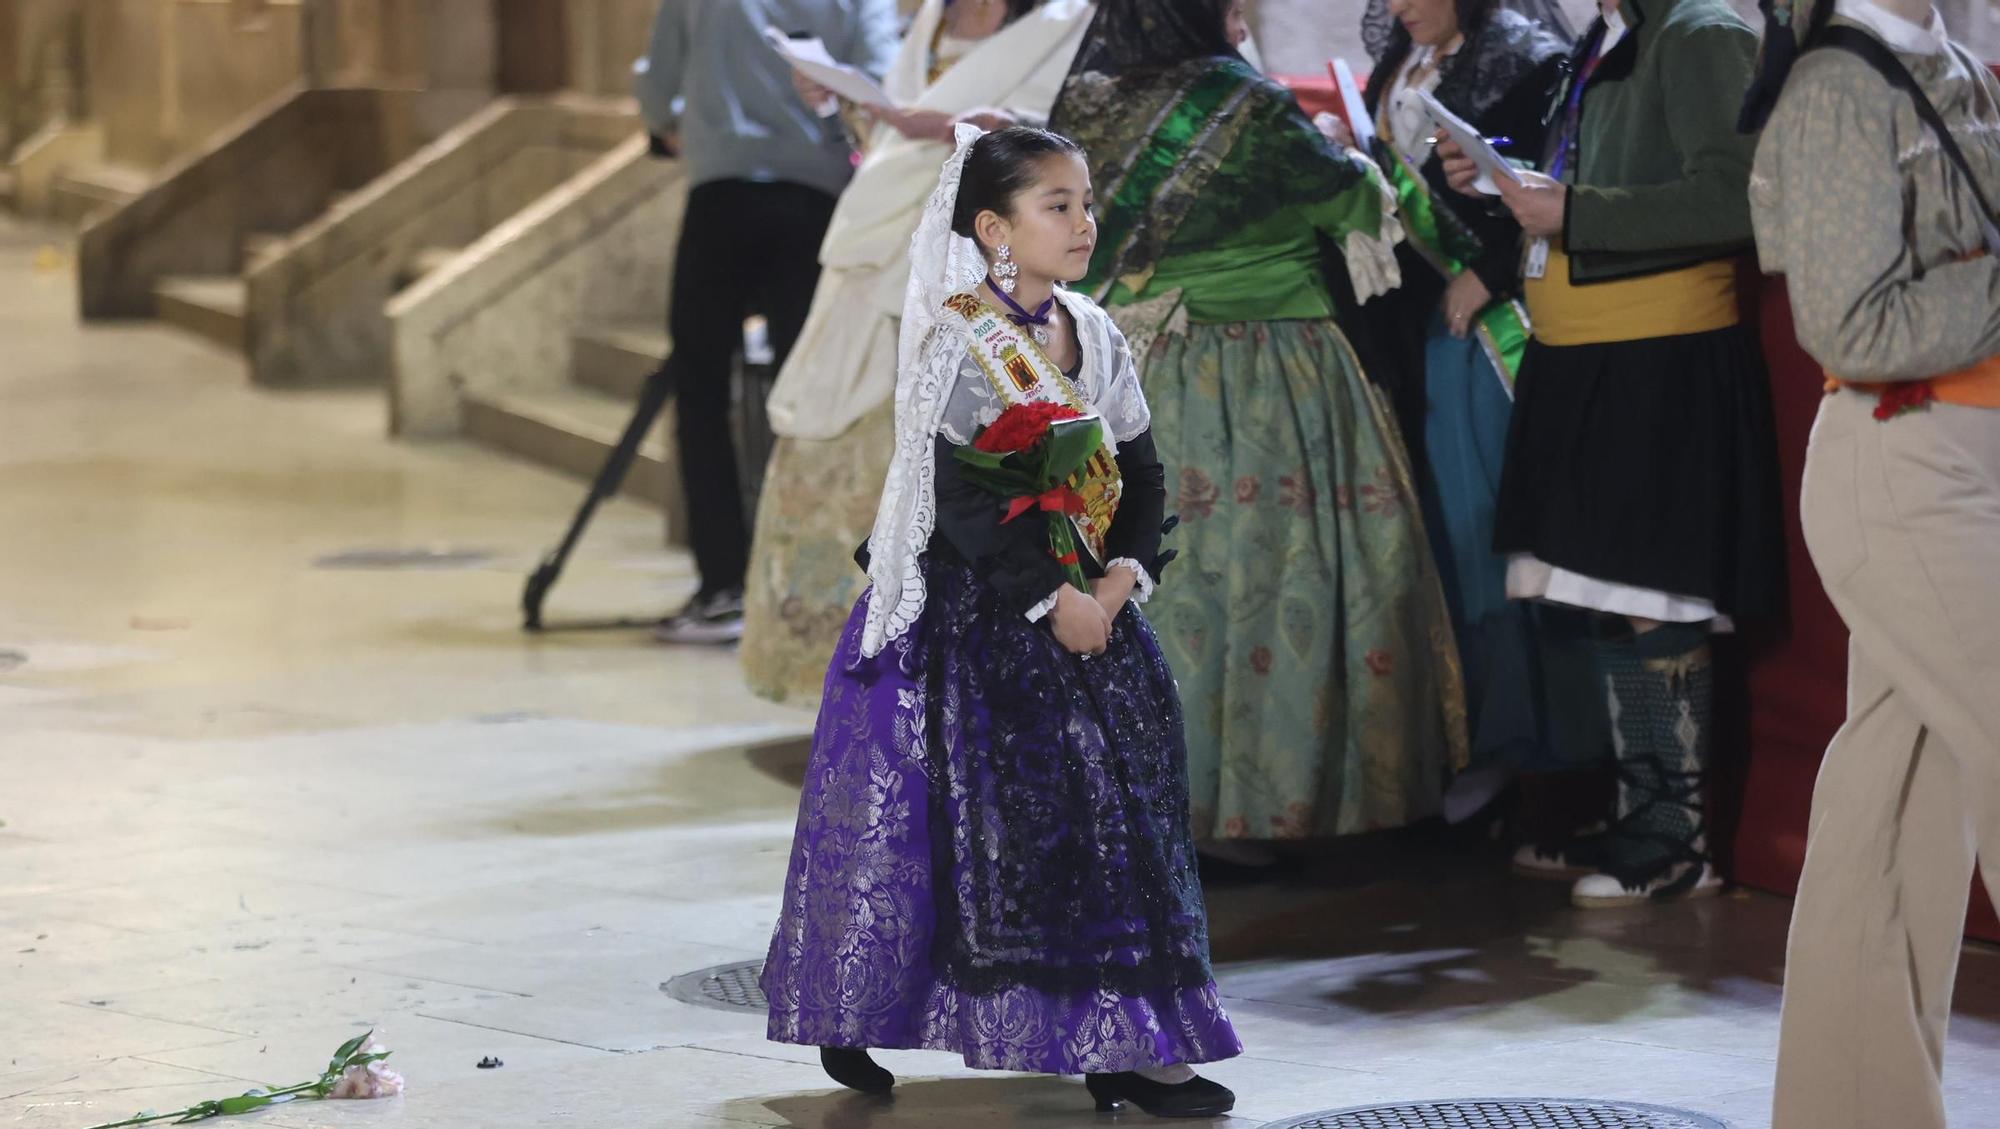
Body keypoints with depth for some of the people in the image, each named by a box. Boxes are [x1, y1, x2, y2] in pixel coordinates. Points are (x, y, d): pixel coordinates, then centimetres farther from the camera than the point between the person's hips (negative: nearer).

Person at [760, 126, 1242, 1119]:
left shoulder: (1093, 336, 7)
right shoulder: (958, 341, -12)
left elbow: (1139, 475, 9)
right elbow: (968, 501, -18)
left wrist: (1120, 579, -8)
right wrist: (1049, 599, -18)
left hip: (1084, 608, 7)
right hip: (975, 616, -7)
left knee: (1113, 808, 3)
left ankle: (1121, 1045, 8)